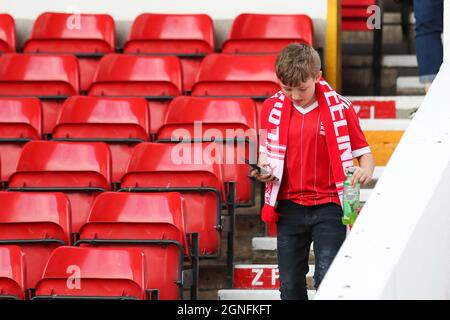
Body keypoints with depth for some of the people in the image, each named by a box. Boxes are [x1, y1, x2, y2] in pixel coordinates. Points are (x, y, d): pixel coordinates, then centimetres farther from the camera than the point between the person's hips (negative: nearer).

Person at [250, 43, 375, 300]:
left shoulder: (340, 108, -4)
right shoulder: (273, 108, 4)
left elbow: (364, 153, 1)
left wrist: (366, 170, -22)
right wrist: (263, 170, -5)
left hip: (328, 206, -3)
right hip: (289, 208, 3)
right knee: (290, 285, 7)